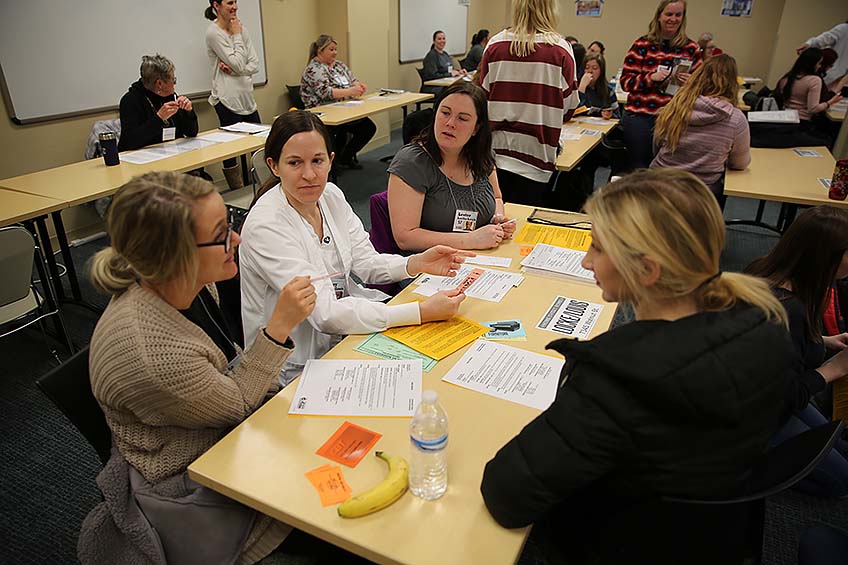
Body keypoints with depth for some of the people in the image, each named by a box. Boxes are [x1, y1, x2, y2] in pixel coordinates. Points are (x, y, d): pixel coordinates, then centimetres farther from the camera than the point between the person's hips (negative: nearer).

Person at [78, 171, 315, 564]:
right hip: (187, 490, -7)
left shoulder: (189, 283, -12)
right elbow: (235, 403, -20)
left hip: (223, 437, 7)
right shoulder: (147, 353, -37)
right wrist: (279, 325, -26)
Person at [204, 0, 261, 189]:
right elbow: (238, 65, -15)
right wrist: (236, 35, -6)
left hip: (246, 96, 7)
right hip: (228, 99, -7)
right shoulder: (213, 32, -8)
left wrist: (235, 70, -10)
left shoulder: (241, 29, 13)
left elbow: (255, 65, 6)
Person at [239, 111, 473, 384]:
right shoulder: (265, 226, -23)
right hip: (299, 364, -6)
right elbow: (324, 312, -28)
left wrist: (417, 263, -17)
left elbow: (366, 263, 4)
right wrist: (422, 311, -33)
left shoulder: (332, 196, -1)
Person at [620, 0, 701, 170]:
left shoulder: (691, 48, 8)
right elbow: (626, 81, -2)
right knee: (639, 167, 3)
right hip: (639, 117, -1)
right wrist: (651, 78, -17)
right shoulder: (642, 45, 1)